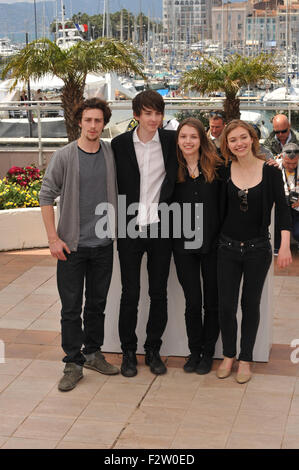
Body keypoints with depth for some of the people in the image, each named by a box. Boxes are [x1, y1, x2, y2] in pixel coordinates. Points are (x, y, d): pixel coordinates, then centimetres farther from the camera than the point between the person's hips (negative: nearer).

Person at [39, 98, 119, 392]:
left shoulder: (112, 154, 3)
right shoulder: (64, 156, -6)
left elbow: (118, 193, 13)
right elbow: (46, 196, -5)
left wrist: (116, 229, 7)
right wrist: (53, 238, -10)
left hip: (103, 243, 3)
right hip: (72, 245, -3)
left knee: (97, 303, 13)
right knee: (71, 306, 2)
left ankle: (93, 353, 29)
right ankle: (73, 363, 12)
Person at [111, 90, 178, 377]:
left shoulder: (171, 141, 0)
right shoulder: (120, 144, 0)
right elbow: (114, 184, 5)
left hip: (160, 228, 1)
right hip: (130, 229, -1)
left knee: (159, 293, 9)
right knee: (130, 294, 6)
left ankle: (153, 350, 23)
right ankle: (128, 351, 20)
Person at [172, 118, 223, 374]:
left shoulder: (216, 167, -2)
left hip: (213, 244, 0)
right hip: (184, 245, 1)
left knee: (212, 302, 9)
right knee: (193, 302, 6)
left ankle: (208, 352, 24)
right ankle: (194, 351, 23)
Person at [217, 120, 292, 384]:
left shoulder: (270, 171, -7)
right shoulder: (224, 171, -2)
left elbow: (283, 209, -8)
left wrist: (285, 245, -17)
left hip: (258, 248, -1)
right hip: (228, 246, 1)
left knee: (250, 305, 9)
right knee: (226, 305, 3)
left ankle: (245, 359, 22)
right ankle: (228, 355, 24)